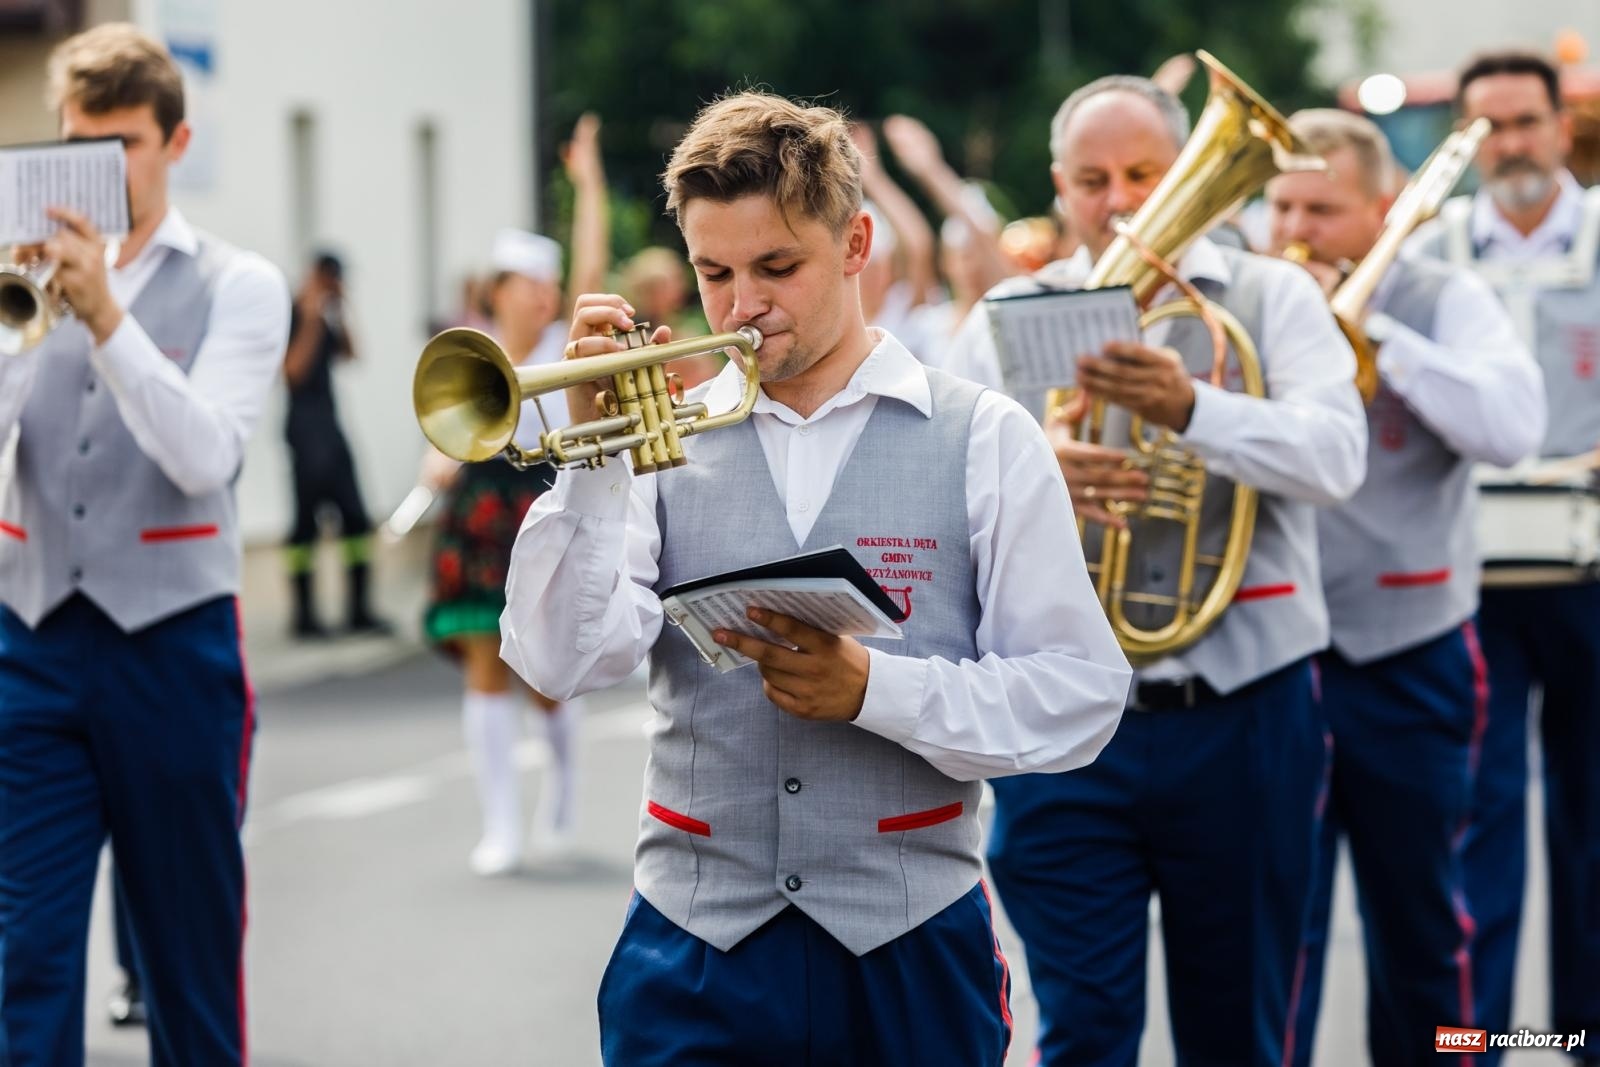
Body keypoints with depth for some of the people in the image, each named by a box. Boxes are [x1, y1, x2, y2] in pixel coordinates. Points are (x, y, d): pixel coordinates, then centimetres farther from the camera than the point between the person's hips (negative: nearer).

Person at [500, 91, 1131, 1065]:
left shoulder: (985, 442, 2)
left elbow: (1080, 700, -4)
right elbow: (564, 664, -7)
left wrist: (875, 688, -16)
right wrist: (593, 462, -15)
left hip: (910, 949, -1)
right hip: (696, 948, 1)